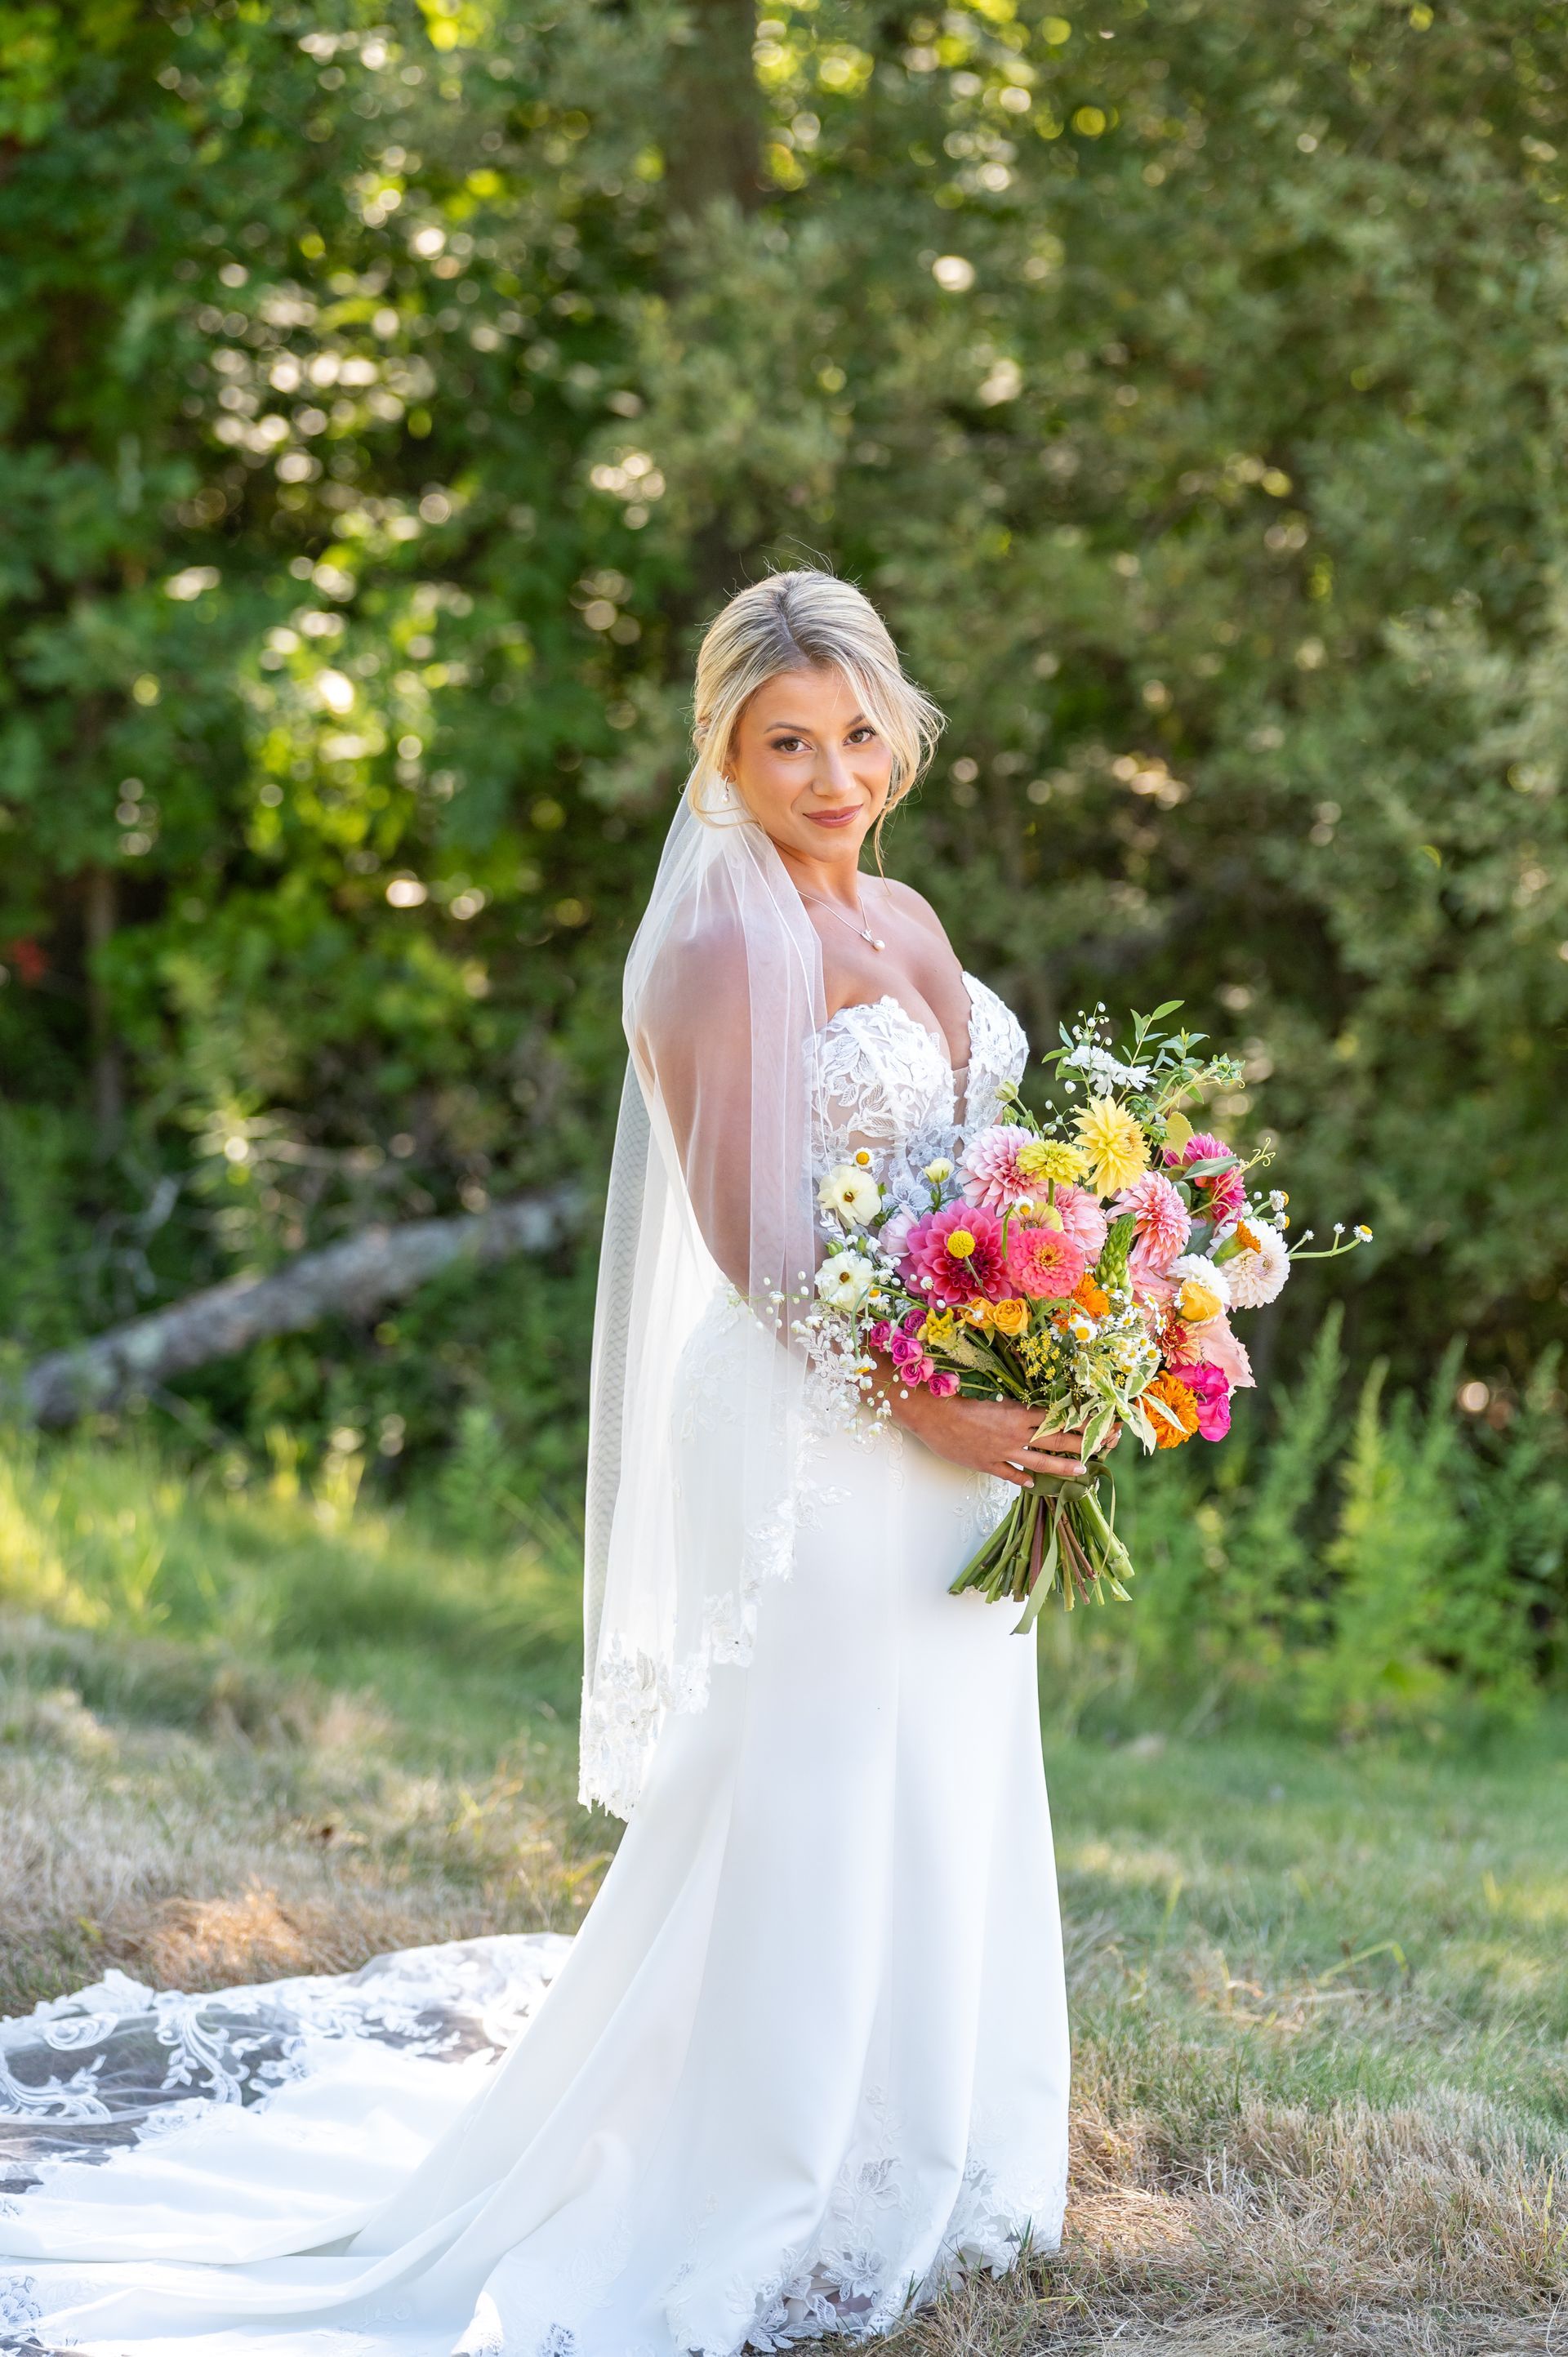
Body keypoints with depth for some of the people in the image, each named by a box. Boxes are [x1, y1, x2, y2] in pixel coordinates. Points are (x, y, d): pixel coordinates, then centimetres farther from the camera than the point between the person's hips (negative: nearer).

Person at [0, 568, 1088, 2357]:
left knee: (935, 1805, 15)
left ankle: (908, 2168, 29)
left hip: (958, 1433, 8)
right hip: (807, 1434, -8)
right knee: (803, 1803, -2)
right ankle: (769, 2197, 11)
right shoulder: (717, 953, -14)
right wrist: (920, 1405, -21)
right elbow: (753, 1242, -17)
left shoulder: (905, 923, 12)